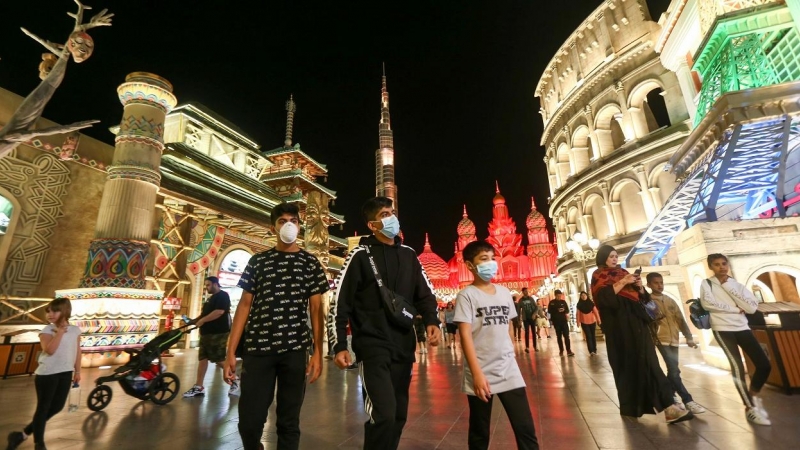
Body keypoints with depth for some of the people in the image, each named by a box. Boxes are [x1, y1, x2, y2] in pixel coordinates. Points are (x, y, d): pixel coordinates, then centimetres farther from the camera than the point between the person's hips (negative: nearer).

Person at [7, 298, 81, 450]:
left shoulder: (75, 330, 5)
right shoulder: (47, 330, -8)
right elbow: (49, 350, -24)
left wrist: (77, 371, 11)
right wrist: (60, 331, -21)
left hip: (66, 373, 5)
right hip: (47, 373, -4)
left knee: (57, 406, 9)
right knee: (43, 408, 4)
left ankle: (24, 434, 28)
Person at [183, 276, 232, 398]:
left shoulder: (222, 296, -12)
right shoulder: (211, 297, 19)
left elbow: (219, 312, -24)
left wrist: (202, 320, -19)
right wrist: (194, 320, 11)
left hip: (218, 333, -10)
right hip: (207, 333, 10)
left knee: (220, 359, -5)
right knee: (203, 358, 10)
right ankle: (198, 387, 17)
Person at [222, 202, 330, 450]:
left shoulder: (310, 262, 5)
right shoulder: (258, 261, 8)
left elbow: (316, 309, 3)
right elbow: (244, 305, 6)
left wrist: (318, 352, -4)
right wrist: (231, 352, 1)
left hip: (295, 349, 0)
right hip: (257, 348, 1)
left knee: (289, 421, 9)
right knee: (249, 421, 5)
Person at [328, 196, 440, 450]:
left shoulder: (408, 255, 9)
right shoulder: (361, 255, -6)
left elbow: (425, 294, 13)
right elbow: (339, 302, -6)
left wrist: (431, 321, -5)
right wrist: (340, 346, -10)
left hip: (403, 347, 6)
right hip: (372, 346, -5)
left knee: (398, 415, 15)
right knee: (384, 415, -14)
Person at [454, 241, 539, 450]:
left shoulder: (504, 292, 8)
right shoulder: (466, 295, -9)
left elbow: (508, 328, 16)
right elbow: (465, 335, -15)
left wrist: (511, 356, 13)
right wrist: (477, 374, -20)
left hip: (509, 371, 4)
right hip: (481, 374, -4)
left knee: (526, 428, 5)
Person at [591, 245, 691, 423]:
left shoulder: (623, 272, 20)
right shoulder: (599, 276, 2)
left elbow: (644, 297, 19)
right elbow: (603, 297, -16)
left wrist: (639, 286, -2)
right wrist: (623, 282, -16)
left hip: (637, 323, 5)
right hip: (619, 326, -5)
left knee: (649, 362, -1)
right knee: (627, 365, -4)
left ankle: (667, 406, 1)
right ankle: (630, 406, 6)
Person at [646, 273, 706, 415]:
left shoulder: (670, 300, 14)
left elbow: (681, 319, 15)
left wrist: (689, 338, 10)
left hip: (674, 339, 6)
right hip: (661, 339, -6)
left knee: (672, 370, 11)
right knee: (674, 370, -13)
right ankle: (688, 401, -8)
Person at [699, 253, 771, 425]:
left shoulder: (737, 285, 11)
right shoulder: (707, 284, 0)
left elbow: (752, 308, -2)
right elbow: (707, 303, -16)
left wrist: (729, 287, -6)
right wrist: (736, 309, -7)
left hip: (742, 328, 5)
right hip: (722, 329, -4)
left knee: (764, 364, 1)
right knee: (737, 366, -10)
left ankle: (753, 395, 28)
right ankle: (750, 408, 4)